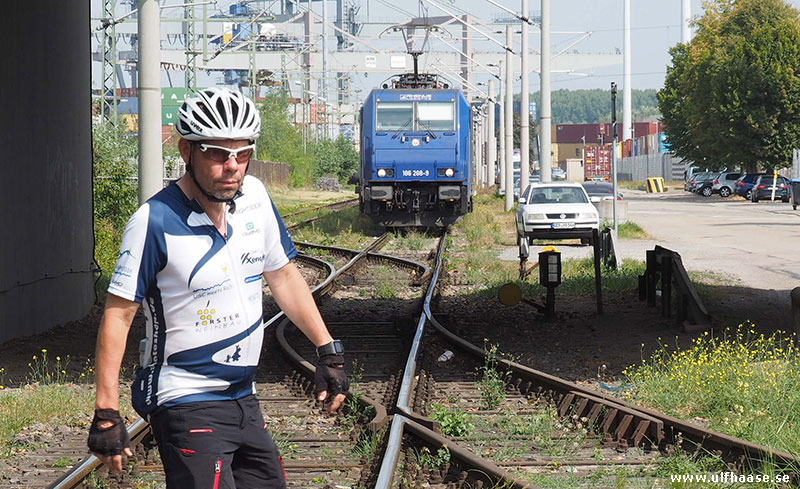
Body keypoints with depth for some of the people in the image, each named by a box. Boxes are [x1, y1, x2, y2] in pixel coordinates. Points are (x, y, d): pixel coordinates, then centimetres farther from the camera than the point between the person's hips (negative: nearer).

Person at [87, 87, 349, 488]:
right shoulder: (155, 222, -17)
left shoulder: (254, 197, 1)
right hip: (187, 406, -7)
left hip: (243, 400, 7)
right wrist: (106, 414, -16)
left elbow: (282, 275, 15)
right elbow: (118, 315, -14)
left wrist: (329, 351, 14)